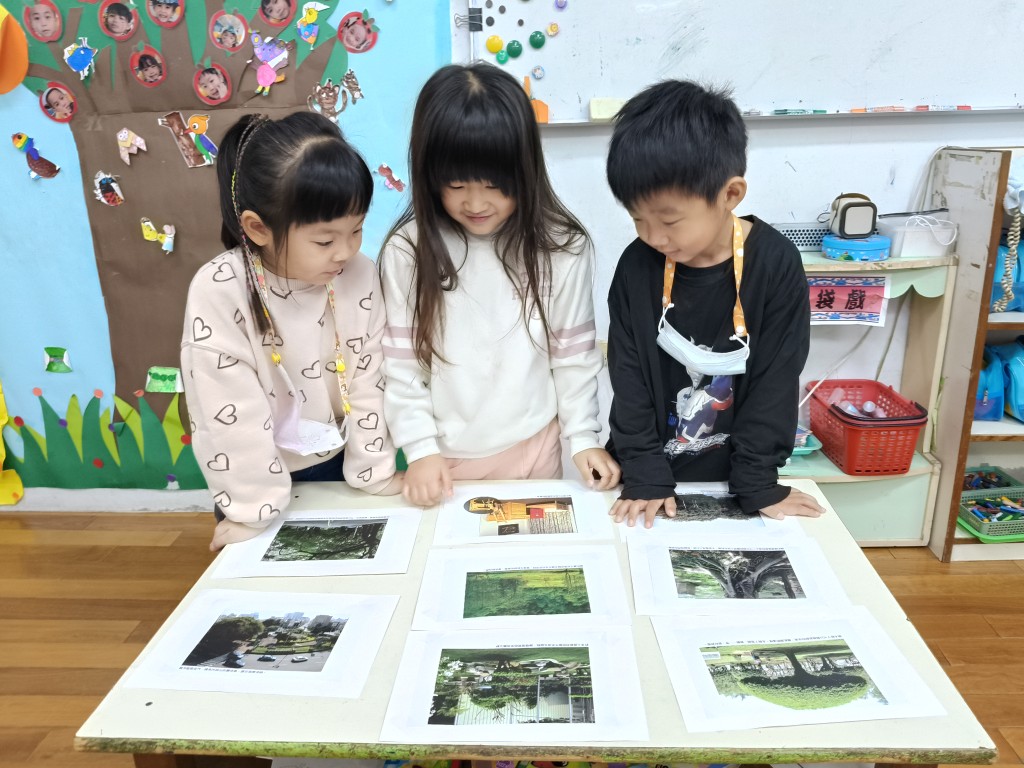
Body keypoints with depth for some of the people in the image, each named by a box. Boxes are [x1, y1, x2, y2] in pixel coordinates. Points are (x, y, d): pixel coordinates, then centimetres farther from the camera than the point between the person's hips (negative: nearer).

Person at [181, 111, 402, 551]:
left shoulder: (359, 276, -14)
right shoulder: (219, 291, -25)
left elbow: (368, 379, -8)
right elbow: (231, 409, -22)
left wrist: (374, 473, -4)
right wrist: (254, 509, -17)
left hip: (339, 467, 3)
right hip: (262, 479, -2)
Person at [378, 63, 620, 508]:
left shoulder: (562, 248, -8)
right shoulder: (408, 250, -10)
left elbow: (574, 354, -1)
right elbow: (400, 363, -6)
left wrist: (584, 436, -3)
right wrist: (420, 449, -10)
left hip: (532, 447, 0)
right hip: (442, 455, 0)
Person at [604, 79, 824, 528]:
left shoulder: (776, 264, -17)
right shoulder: (636, 266, -12)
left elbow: (775, 380, -12)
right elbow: (629, 377, -9)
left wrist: (758, 483, -11)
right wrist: (644, 474, -13)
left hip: (734, 476, -1)